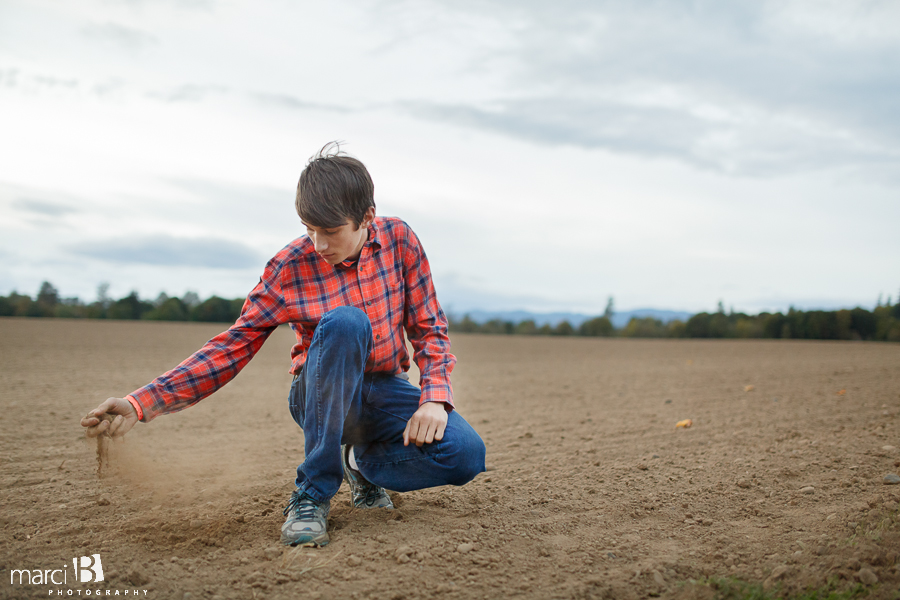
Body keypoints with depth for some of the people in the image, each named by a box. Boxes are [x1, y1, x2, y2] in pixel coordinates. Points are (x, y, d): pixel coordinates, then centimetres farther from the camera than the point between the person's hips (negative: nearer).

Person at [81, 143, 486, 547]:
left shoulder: (399, 239, -7)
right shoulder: (290, 268, -13)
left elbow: (429, 327, -1)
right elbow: (231, 348, -12)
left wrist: (434, 397, -18)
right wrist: (142, 403, -21)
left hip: (386, 392, 3)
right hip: (322, 396, -3)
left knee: (466, 455, -26)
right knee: (344, 321, -37)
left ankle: (364, 463, 8)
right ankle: (312, 493, -25)